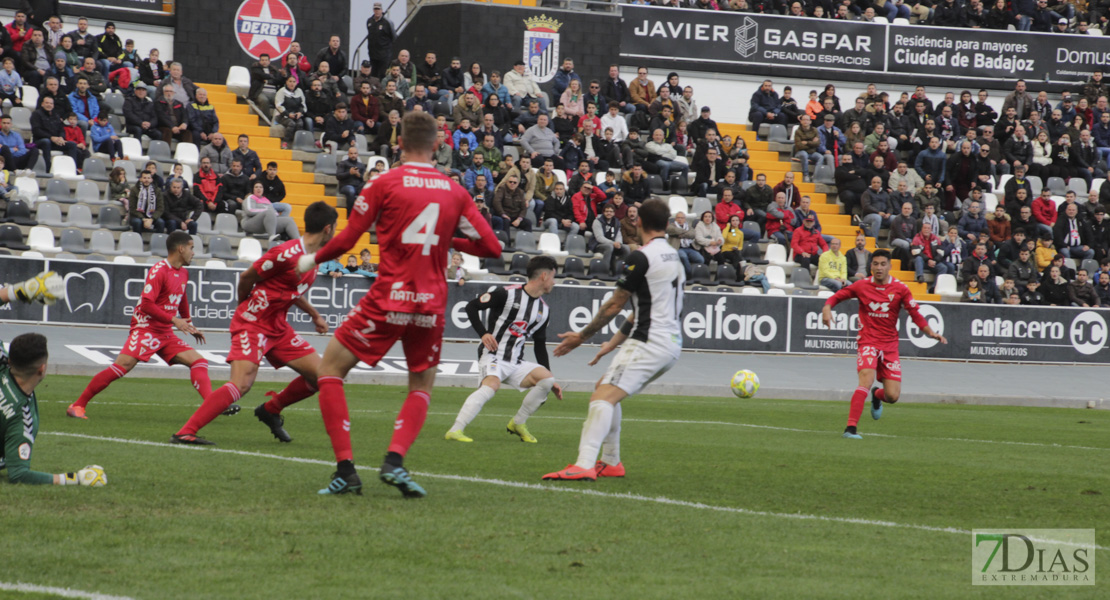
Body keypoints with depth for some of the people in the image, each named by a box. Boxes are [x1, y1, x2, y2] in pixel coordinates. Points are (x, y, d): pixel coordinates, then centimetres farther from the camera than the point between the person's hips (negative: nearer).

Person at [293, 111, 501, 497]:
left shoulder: (385, 183, -3)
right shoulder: (454, 192, 6)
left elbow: (347, 240, -2)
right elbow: (491, 247, 7)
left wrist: (312, 259, 16)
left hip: (388, 301, -3)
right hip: (432, 305, 3)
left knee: (329, 370, 10)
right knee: (422, 386, 22)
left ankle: (345, 468, -2)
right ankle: (395, 461, -2)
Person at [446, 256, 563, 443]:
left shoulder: (544, 310, 14)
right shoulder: (507, 294, -7)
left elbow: (540, 346, 21)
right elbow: (471, 306, -3)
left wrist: (550, 382, 16)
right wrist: (483, 333, -15)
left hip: (516, 363, 7)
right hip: (492, 356, -7)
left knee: (546, 379, -14)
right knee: (492, 384, -34)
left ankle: (517, 424, 2)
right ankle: (455, 430, -37)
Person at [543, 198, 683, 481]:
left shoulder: (641, 257, -10)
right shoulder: (673, 256, 18)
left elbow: (615, 304, -5)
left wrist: (583, 336, 8)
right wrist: (614, 342, 28)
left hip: (649, 343, -10)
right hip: (672, 344, 10)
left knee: (603, 397, -20)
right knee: (607, 391, 22)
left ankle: (584, 465, -36)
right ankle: (611, 462, 22)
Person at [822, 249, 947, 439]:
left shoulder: (900, 289, 0)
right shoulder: (862, 286, -1)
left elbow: (916, 315, 2)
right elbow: (836, 297, 10)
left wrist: (931, 333, -12)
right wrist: (827, 308, -11)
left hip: (890, 345, 2)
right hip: (868, 343, -2)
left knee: (892, 396, -1)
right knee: (867, 379, -27)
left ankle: (877, 396, 38)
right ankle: (851, 427, -28)